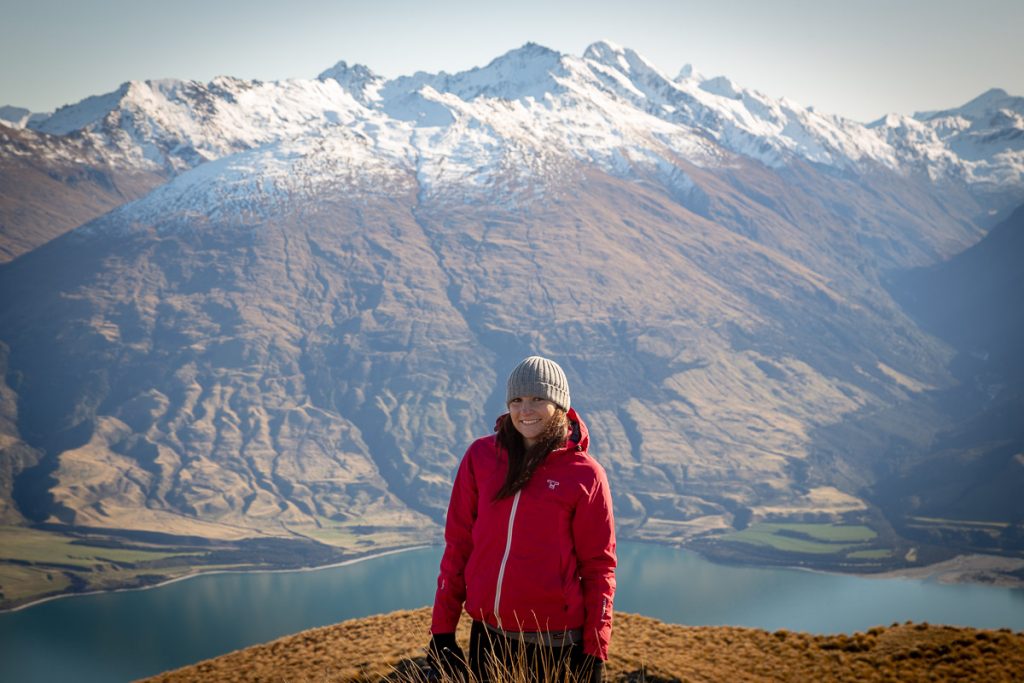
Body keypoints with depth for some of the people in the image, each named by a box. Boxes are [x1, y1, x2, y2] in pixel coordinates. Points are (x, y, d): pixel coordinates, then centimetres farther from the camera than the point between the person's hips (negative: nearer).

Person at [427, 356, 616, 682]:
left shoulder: (585, 474, -5)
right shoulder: (481, 456, 3)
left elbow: (598, 566, -2)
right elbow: (458, 543, 6)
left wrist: (595, 653, -5)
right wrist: (442, 628, 5)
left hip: (554, 645, -3)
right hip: (488, 636, 3)